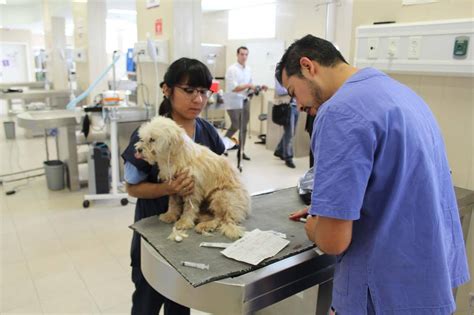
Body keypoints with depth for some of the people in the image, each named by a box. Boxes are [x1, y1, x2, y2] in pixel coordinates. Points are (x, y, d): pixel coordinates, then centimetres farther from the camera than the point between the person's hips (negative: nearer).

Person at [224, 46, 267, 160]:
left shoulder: (249, 70, 10)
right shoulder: (232, 69, -11)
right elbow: (234, 88, -17)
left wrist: (259, 88, -3)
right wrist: (248, 85, -21)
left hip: (245, 101, 6)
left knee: (243, 128, 8)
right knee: (235, 126, -9)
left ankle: (241, 151, 16)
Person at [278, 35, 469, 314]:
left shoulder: (341, 111, -23)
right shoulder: (396, 91, 7)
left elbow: (333, 240, -25)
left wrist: (314, 228, -3)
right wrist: (326, 211, 15)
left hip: (390, 290, -8)